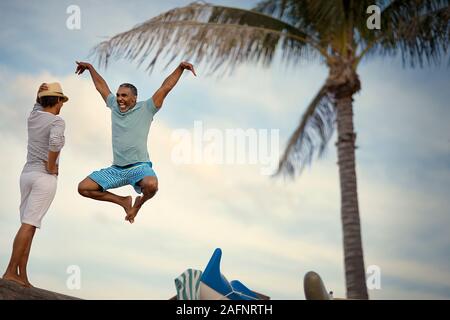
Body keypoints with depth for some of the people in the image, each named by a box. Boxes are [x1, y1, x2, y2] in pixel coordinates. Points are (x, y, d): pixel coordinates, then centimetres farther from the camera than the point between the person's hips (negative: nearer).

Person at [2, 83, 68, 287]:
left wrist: (41, 92, 12)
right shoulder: (57, 122, -9)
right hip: (45, 177, -7)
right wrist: (51, 167, -17)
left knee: (29, 226, 5)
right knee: (29, 226, -10)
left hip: (27, 174, 7)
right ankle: (10, 272, -15)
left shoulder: (33, 116, 11)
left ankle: (22, 277, -2)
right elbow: (55, 141, -32)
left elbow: (40, 104, 36)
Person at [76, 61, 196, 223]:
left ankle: (139, 202, 1)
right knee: (83, 188, -3)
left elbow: (165, 87, -4)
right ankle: (123, 201, 15)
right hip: (116, 169, 5)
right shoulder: (114, 106, 11)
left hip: (139, 166, -5)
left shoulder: (145, 109, 0)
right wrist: (90, 68, 35)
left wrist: (180, 67, -10)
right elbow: (101, 86, 26)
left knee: (151, 185, -38)